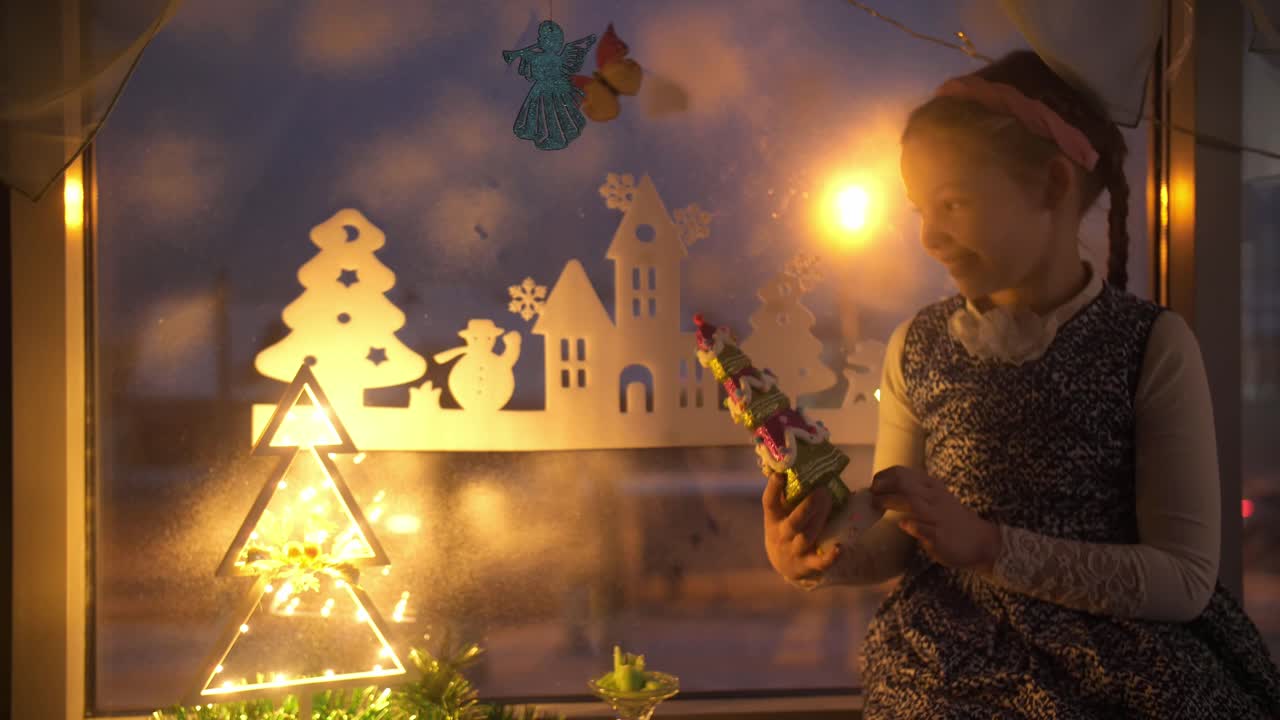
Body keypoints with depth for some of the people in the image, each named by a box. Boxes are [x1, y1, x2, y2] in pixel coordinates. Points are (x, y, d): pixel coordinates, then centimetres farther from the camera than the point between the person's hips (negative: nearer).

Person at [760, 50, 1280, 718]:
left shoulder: (1154, 345, -6)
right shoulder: (917, 347, 4)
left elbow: (1185, 580, -10)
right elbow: (900, 535, 10)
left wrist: (988, 545, -18)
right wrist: (827, 561, -11)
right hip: (953, 664, 2)